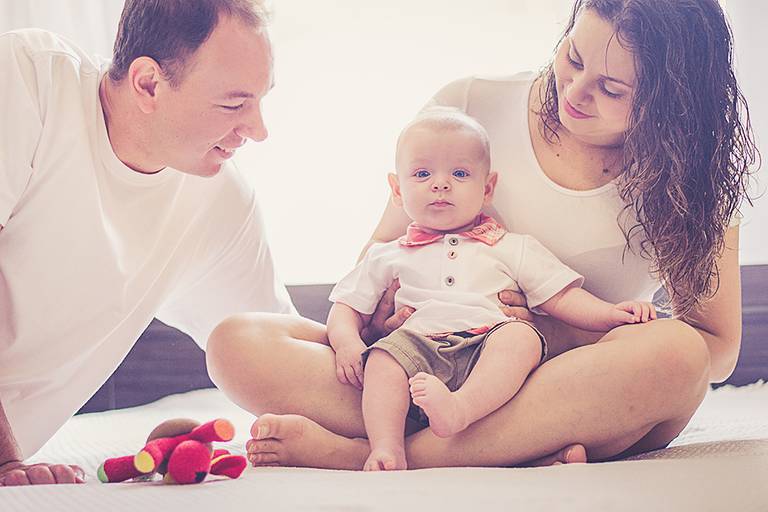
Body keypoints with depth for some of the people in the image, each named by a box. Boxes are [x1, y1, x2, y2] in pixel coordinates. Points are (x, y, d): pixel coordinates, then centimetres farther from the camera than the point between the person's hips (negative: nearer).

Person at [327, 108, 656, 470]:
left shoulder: (513, 249, 24)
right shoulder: (388, 257, 26)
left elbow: (561, 297, 17)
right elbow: (347, 308, 24)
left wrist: (611, 314, 0)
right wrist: (347, 343, 1)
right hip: (417, 345, 1)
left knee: (522, 337, -31)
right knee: (383, 357, -30)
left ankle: (461, 408, -53)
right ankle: (387, 449, -41)